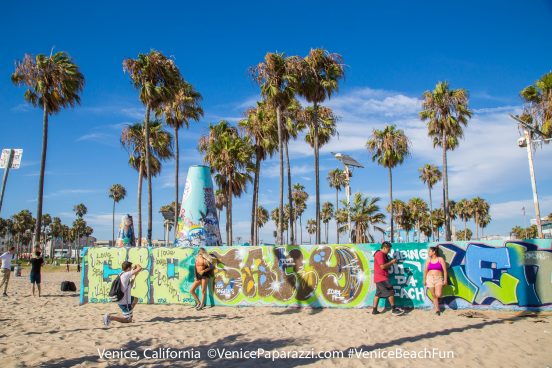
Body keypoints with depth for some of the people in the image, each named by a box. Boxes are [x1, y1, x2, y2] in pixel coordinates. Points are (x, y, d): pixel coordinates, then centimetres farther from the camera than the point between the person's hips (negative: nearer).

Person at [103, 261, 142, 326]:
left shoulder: (121, 275, 8)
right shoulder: (126, 274, -20)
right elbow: (140, 268, -25)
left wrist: (134, 277, 13)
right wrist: (137, 265, -3)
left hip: (121, 300, 9)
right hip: (125, 302, -9)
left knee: (135, 299, 31)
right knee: (128, 320, 0)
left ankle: (129, 314, 27)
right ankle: (110, 317, -11)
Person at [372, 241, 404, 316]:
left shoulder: (383, 255, 17)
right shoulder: (380, 254, -15)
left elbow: (386, 267, 19)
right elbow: (382, 266, -23)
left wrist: (391, 262, 3)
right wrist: (391, 262, -12)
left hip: (379, 278, 10)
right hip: (381, 278, -10)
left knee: (378, 293, 11)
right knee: (390, 292, -6)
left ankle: (374, 310, 14)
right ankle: (394, 309, -1)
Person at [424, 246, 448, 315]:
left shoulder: (440, 259, 2)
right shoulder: (428, 260, 10)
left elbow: (445, 270, 0)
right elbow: (425, 271, 13)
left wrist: (445, 280, -7)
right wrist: (424, 280, 9)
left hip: (439, 279, -3)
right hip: (430, 279, 3)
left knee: (438, 295, -19)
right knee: (434, 295, 3)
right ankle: (437, 309, 15)